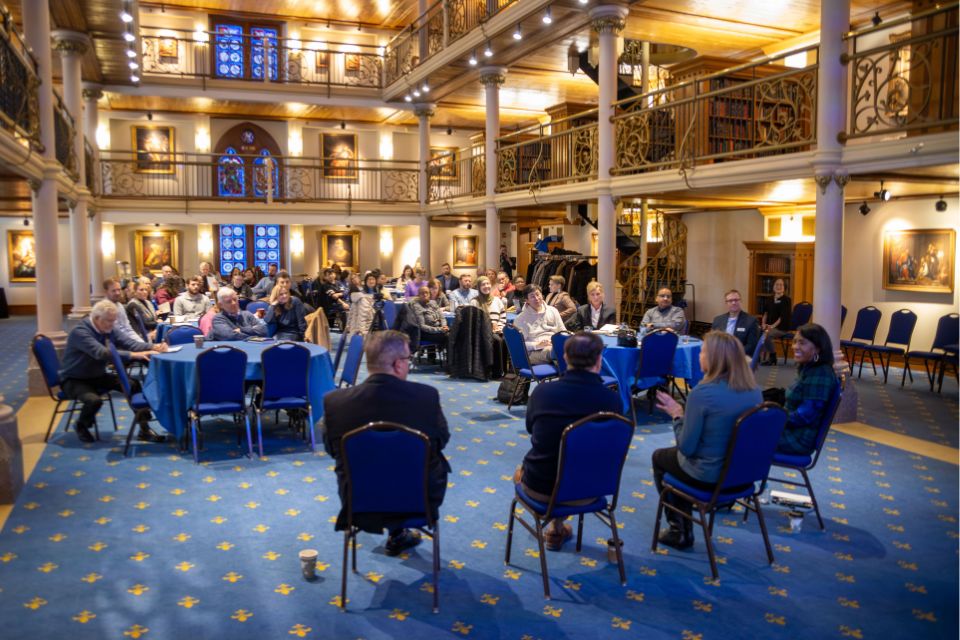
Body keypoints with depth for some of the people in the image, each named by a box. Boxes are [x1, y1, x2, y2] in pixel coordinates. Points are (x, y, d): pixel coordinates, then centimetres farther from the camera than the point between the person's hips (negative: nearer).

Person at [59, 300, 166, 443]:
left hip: (97, 376, 7)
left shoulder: (108, 328, -3)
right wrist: (133, 355, -49)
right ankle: (81, 426, 0)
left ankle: (143, 428, -1)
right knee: (94, 400, -35)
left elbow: (128, 342, -11)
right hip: (74, 380, -7)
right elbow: (102, 353, -40)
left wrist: (153, 347, -30)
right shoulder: (79, 332, -26)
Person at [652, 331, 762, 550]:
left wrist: (677, 415, -6)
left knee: (659, 457, 25)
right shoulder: (754, 391, -5)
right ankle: (684, 530, 37)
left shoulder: (703, 393, -26)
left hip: (708, 475, -6)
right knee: (673, 453, 31)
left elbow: (686, 447, -20)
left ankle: (679, 531, 31)